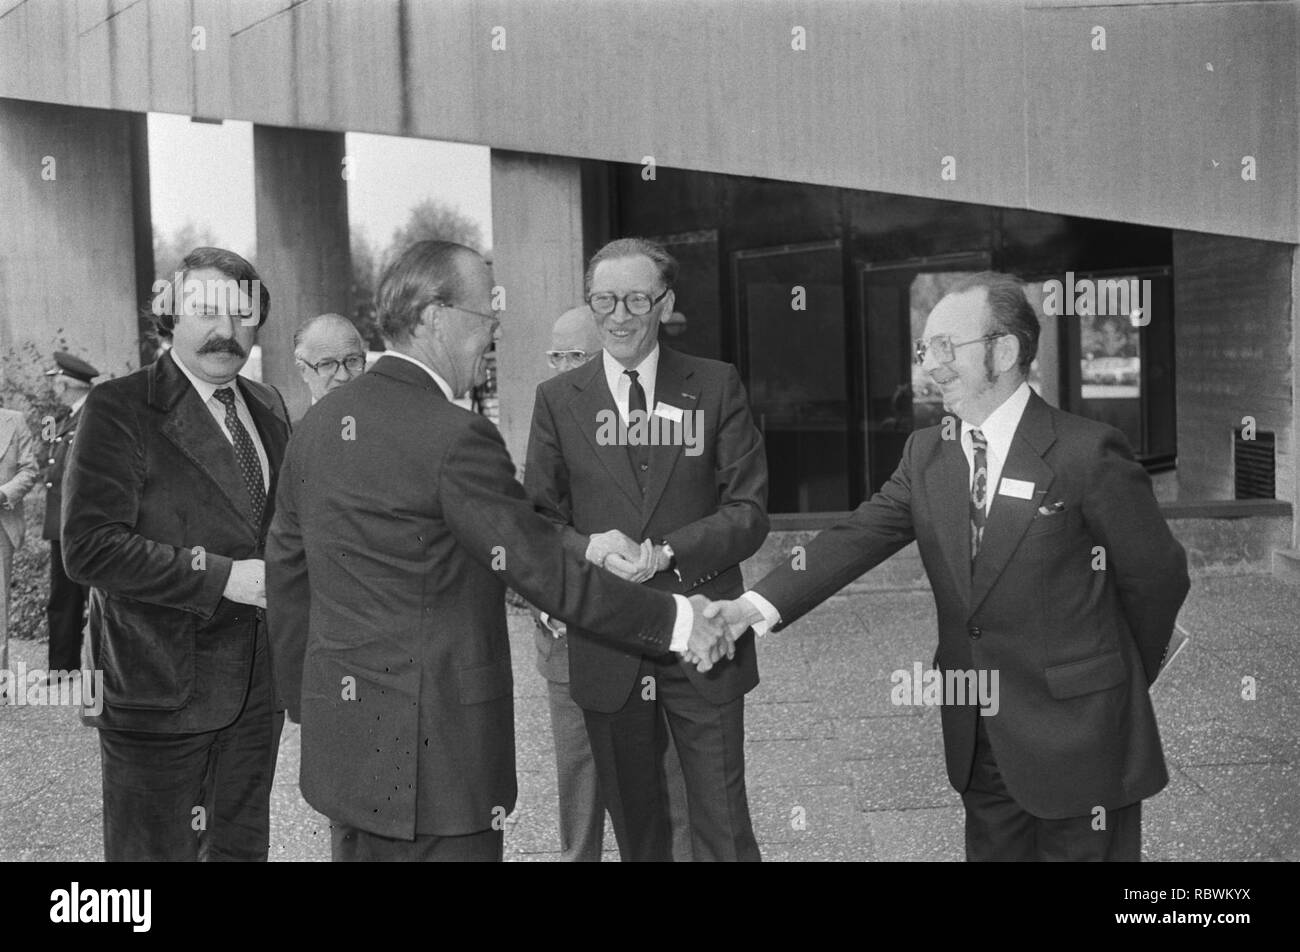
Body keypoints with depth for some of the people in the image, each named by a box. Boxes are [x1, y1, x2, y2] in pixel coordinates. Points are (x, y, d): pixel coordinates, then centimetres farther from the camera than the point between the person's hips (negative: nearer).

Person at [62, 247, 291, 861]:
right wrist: (221, 578, -21)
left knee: (242, 846, 18)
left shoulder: (269, 408, 10)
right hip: (161, 692, -6)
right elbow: (88, 547, -19)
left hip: (257, 688, 6)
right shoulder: (118, 409, -11)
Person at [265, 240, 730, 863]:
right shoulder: (457, 437, -18)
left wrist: (303, 703, 23)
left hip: (342, 740, 8)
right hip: (432, 750, -8)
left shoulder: (318, 423, 7)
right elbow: (542, 570, -17)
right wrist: (674, 621, -8)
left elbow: (286, 572, 13)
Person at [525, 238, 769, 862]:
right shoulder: (557, 399, 4)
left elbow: (749, 511, -3)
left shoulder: (717, 386, 1)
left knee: (724, 828, 4)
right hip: (606, 649, 2)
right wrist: (587, 548, -18)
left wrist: (665, 553, -19)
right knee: (634, 825, 16)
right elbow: (537, 520, 4)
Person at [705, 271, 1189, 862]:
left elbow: (1157, 576, -5)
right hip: (978, 742, 5)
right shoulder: (925, 454, 4)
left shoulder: (1087, 452, -13)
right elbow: (858, 537, -7)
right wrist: (760, 604, -22)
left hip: (1077, 739, -5)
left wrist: (1119, 688, 7)